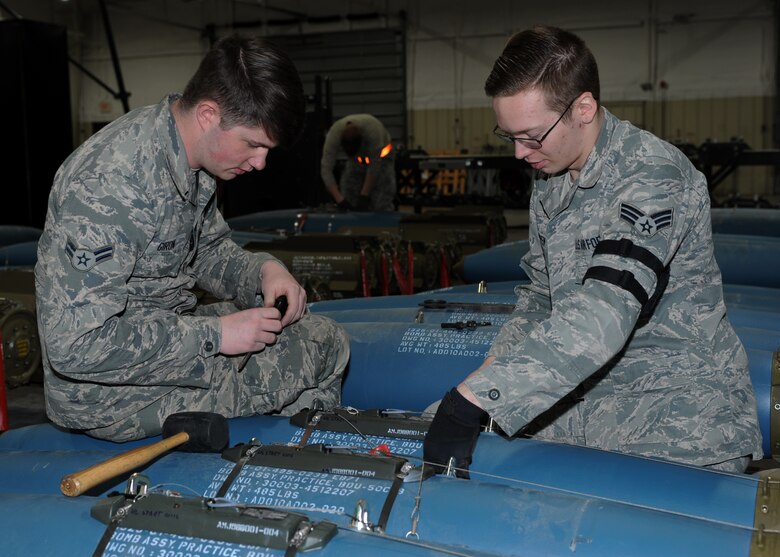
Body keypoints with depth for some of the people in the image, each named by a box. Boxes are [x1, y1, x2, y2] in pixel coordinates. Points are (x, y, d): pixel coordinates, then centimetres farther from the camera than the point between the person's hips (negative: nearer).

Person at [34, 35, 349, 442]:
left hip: (166, 333, 9)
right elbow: (75, 346, -31)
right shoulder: (110, 185, -31)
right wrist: (214, 334, -26)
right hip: (108, 395, -9)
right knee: (325, 346, -7)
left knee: (315, 330, 17)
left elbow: (208, 249, 14)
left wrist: (263, 270, -8)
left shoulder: (191, 161, -2)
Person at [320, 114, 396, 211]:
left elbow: (375, 165, -34)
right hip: (357, 159, 3)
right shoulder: (334, 135, -34)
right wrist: (340, 199, -45)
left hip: (380, 155, -3)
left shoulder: (373, 130, -42)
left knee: (382, 206, -16)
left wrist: (364, 195, -35)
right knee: (348, 203, -6)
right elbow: (326, 169, -35)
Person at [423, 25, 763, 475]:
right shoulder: (550, 181, 8)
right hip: (588, 405, 7)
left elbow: (602, 319, -32)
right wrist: (491, 370, -2)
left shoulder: (653, 177, -20)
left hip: (679, 434, -6)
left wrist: (472, 400, -36)